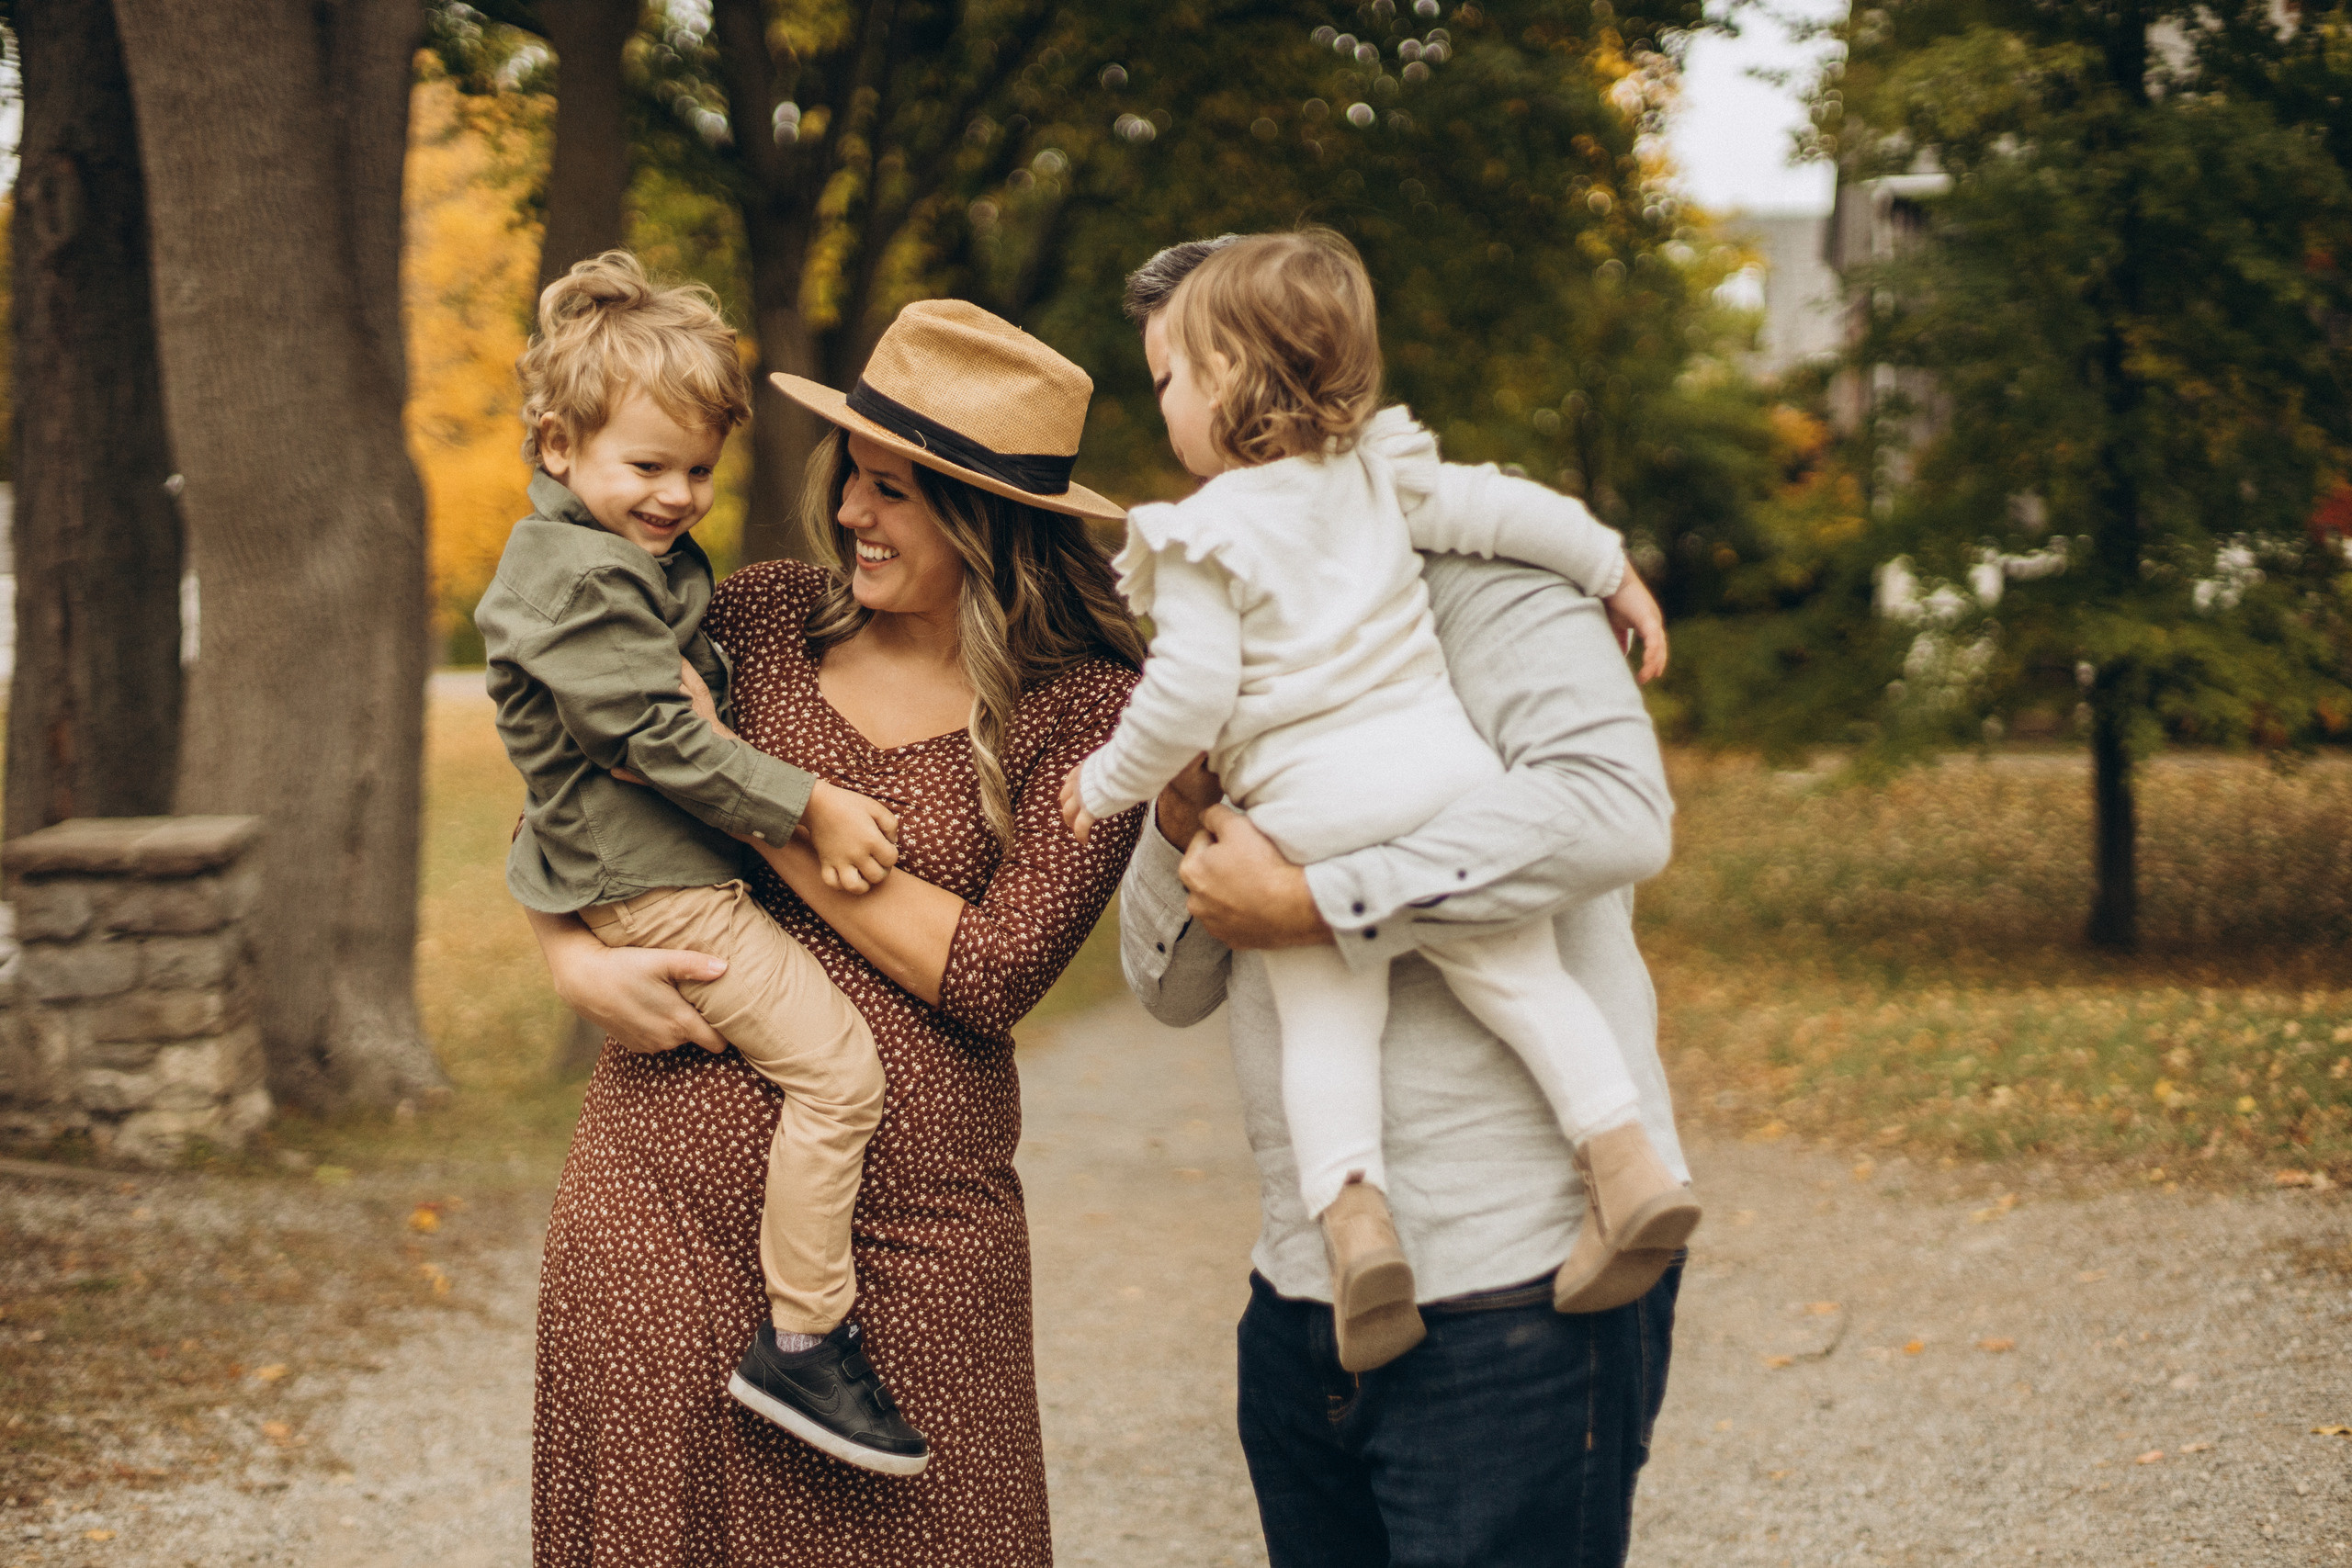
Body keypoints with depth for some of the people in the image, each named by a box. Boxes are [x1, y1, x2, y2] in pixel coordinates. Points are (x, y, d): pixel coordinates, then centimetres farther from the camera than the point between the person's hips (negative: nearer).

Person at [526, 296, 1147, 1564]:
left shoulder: (1091, 706, -4)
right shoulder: (761, 621, 4)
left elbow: (994, 971, -13)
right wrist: (574, 961, -8)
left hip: (912, 1243, -2)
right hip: (663, 1206, 3)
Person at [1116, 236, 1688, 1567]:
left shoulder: (1462, 553, -5)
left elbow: (1613, 803, -24)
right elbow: (1172, 986, 14)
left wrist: (1313, 905, -20)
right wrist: (1181, 832, -7)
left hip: (1517, 1281, -7)